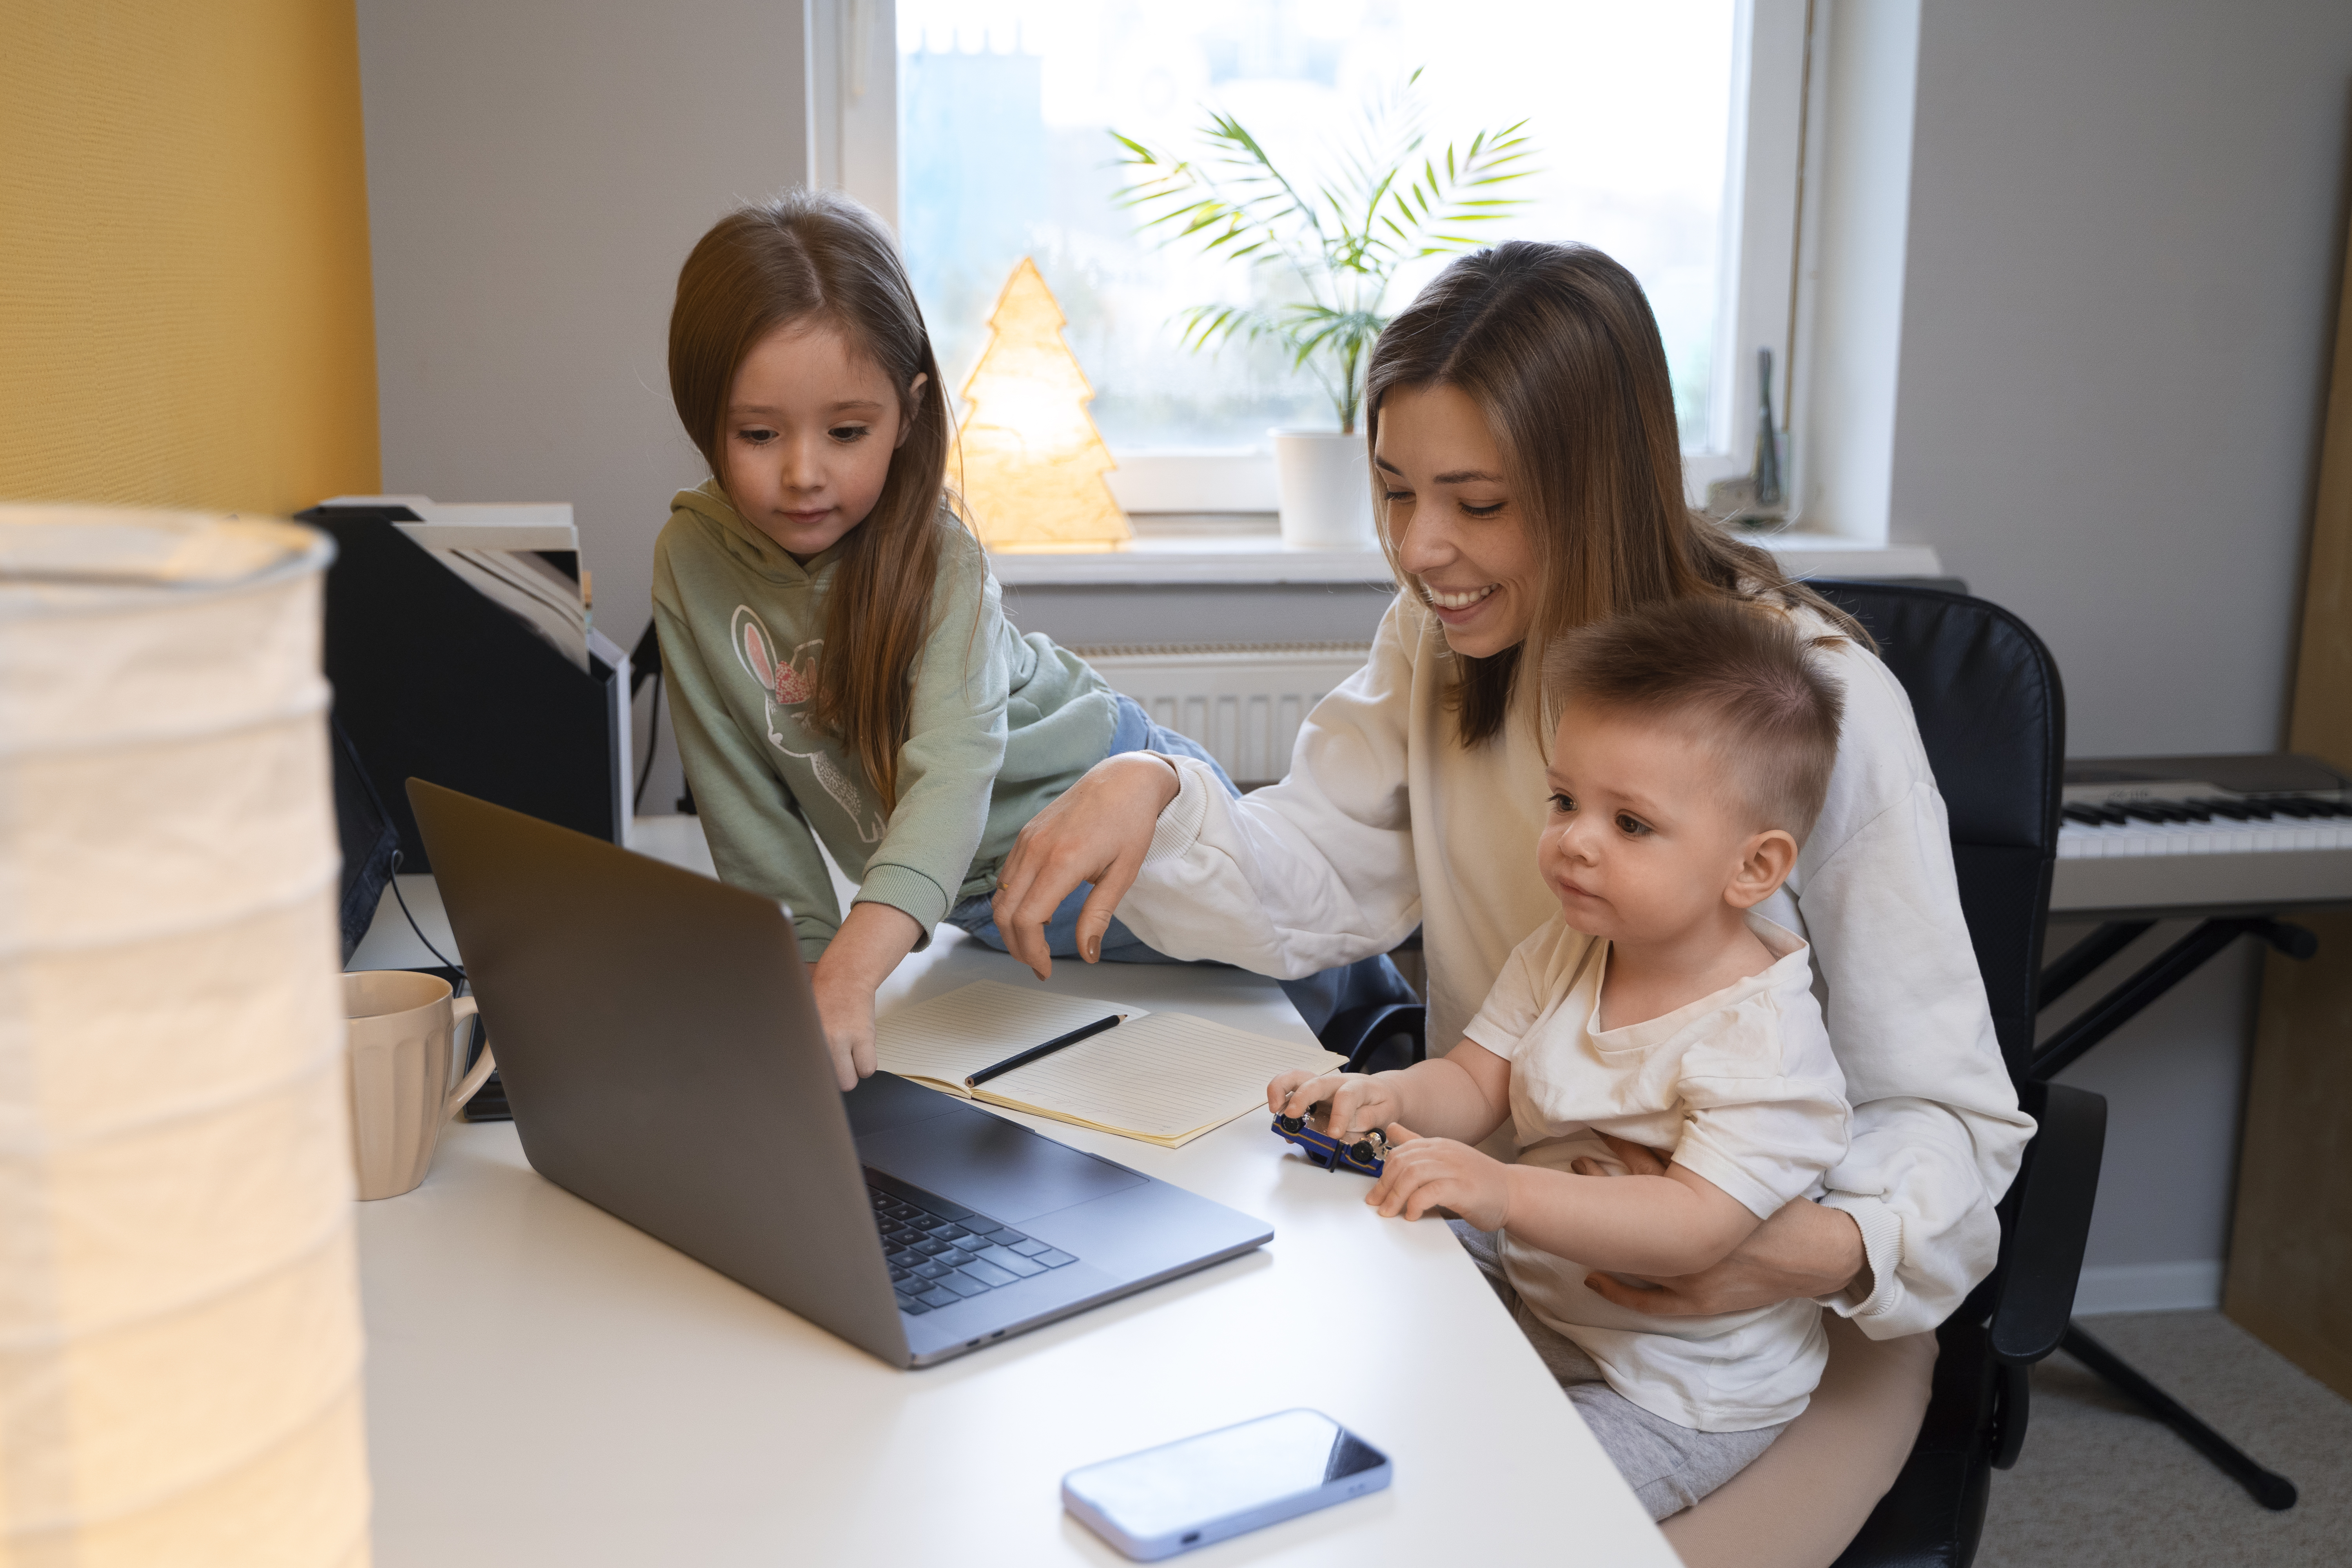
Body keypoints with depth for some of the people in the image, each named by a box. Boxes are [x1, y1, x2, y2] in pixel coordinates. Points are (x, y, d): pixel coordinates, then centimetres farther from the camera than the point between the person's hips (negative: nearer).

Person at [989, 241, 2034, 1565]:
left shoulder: (1810, 698, -20)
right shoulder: (1443, 640, -1)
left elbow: (1951, 1113, -17)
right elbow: (1310, 892, -5)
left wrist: (1832, 1249, -38)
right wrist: (1150, 797, -24)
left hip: (1777, 1307, -4)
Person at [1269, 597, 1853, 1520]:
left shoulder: (1762, 1036, -26)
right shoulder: (1563, 956, -2)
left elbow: (1696, 1229, -35)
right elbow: (1477, 1079, 3)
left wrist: (1502, 1192, -46)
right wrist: (1387, 1098, -21)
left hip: (1681, 1390, -7)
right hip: (1530, 1287, 7)